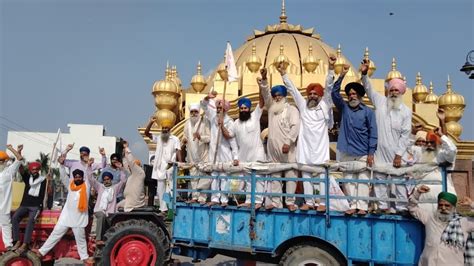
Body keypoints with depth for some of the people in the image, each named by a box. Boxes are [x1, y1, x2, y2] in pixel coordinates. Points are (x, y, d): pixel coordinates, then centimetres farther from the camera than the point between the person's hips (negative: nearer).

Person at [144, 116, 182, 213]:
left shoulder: (175, 139, 0)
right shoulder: (158, 138, 12)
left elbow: (178, 152, -7)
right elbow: (146, 133, 6)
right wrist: (151, 122, -7)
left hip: (170, 167, -4)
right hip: (160, 168, 4)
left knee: (170, 190, -3)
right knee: (160, 190, 7)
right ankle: (163, 209, 14)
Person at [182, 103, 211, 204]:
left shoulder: (204, 122, -7)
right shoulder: (187, 123, 9)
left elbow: (210, 137, -11)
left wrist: (200, 137, -28)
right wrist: (184, 140, -3)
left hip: (203, 153, -5)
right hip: (192, 154, 5)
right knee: (193, 175, 9)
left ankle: (202, 197, 0)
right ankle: (194, 196, 16)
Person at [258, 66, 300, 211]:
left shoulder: (292, 109, 1)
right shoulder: (271, 107, 16)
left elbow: (295, 126, -11)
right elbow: (265, 93, 7)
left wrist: (288, 143, -19)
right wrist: (263, 79, -9)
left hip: (287, 147, -5)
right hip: (273, 148, 5)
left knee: (290, 174, -2)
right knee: (275, 175, 7)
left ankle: (290, 202, 4)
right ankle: (275, 201, 12)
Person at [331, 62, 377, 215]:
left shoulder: (368, 112, 2)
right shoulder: (344, 108, 9)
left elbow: (373, 133, 0)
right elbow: (334, 93, -3)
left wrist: (371, 153, -6)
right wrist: (341, 76, -11)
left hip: (363, 153, -2)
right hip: (346, 152, 3)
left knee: (362, 180, -1)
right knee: (349, 180, 5)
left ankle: (362, 206, 3)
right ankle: (352, 205, 11)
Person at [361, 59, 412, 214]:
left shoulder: (406, 111, 1)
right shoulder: (380, 101, 6)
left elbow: (405, 134, -3)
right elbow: (368, 89, 2)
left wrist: (399, 155, -9)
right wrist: (364, 74, -16)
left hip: (396, 153, -1)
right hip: (379, 150, 2)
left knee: (399, 179, 2)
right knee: (379, 179, 7)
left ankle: (402, 207, 12)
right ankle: (383, 205, 16)